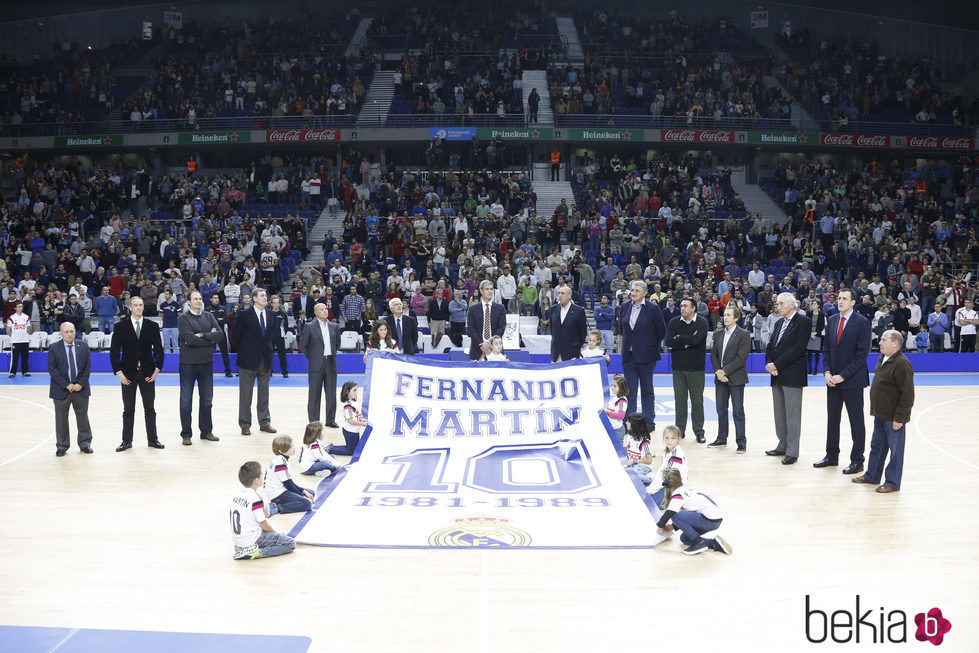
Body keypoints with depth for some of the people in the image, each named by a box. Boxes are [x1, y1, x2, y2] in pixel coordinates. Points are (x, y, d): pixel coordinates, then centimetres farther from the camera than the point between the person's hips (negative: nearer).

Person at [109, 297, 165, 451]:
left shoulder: (152, 326, 3)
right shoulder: (121, 327, 0)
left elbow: (158, 349, 6)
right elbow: (114, 351, -1)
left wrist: (157, 369, -3)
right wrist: (118, 372, -8)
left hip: (147, 373, 1)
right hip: (128, 374, -1)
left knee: (150, 408, 7)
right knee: (128, 409, 6)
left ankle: (152, 439, 15)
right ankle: (127, 441, 12)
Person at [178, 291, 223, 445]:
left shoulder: (209, 317, 8)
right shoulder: (183, 318, -6)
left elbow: (219, 334, -6)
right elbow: (190, 338, -18)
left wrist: (202, 336, -17)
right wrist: (210, 338, -10)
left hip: (206, 363, 4)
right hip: (188, 363, -4)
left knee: (207, 399, 11)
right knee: (186, 400, 2)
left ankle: (206, 431, 22)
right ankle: (186, 434, 10)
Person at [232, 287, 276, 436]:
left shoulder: (271, 314, 5)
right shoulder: (244, 314, -9)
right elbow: (235, 335, -3)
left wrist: (268, 350, 13)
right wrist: (241, 352, 1)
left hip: (266, 360, 4)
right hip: (249, 360, -4)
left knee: (264, 393, 11)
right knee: (245, 393, 3)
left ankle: (265, 422, 20)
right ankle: (245, 425, 10)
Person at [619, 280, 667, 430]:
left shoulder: (653, 308, -9)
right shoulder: (625, 306, 5)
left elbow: (662, 330, -1)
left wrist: (653, 346, 4)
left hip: (646, 356, -4)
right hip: (628, 356, 4)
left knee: (647, 390, 7)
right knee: (630, 390, 6)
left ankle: (649, 422, 14)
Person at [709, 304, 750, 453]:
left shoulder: (744, 334, -7)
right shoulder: (718, 333, 11)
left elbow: (741, 357, -13)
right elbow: (713, 354, 10)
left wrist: (725, 372, -16)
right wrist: (718, 371, -6)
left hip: (736, 378, -5)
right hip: (720, 378, 6)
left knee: (738, 411, -1)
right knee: (721, 410, 11)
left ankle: (741, 442, 4)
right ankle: (721, 439, 21)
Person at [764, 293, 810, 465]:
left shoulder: (803, 321, -7)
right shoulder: (779, 323, 18)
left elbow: (798, 348, -16)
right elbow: (770, 346, 17)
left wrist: (777, 365, -15)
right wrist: (770, 364, -3)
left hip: (792, 375, -8)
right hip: (777, 375, 8)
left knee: (792, 414, -5)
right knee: (779, 413, 12)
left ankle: (792, 452, -2)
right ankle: (782, 446, 21)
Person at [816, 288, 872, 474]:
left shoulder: (862, 322, -9)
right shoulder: (832, 321, 9)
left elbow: (862, 353, -13)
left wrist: (843, 375, -16)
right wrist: (827, 372, -2)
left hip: (852, 380, -6)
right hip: (833, 380, 6)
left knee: (856, 421, 2)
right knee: (832, 419, 12)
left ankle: (857, 460, 9)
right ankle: (832, 455, 23)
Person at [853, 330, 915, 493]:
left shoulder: (902, 364, -21)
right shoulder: (882, 359, 8)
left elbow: (907, 394, -21)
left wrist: (899, 418, -20)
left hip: (893, 418, -9)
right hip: (880, 415, 10)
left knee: (895, 450, 3)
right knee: (876, 446, 20)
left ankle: (892, 483, 12)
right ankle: (871, 476, 33)